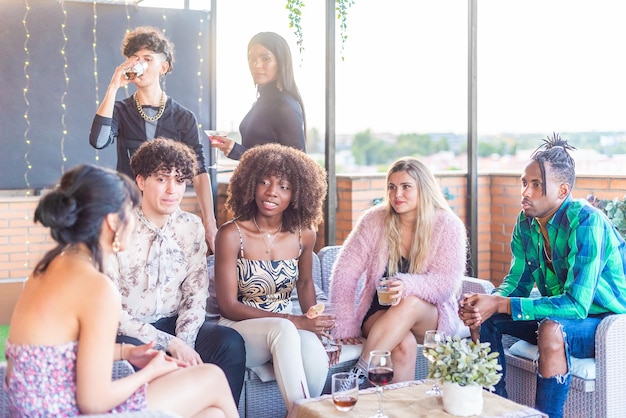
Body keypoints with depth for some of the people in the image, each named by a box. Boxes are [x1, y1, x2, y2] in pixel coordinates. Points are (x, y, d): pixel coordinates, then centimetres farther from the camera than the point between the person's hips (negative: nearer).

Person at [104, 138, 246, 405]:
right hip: (129, 330, -4)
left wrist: (183, 343, -19)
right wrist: (170, 344, -22)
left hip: (173, 324, 4)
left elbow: (196, 295, -1)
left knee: (230, 342, -21)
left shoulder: (192, 227, 1)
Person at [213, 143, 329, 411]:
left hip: (286, 329, 3)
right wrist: (295, 321, -19)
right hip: (239, 329, -3)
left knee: (317, 360, -30)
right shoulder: (231, 235, -13)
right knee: (283, 329, -35)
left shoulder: (303, 234, 0)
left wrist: (316, 327, 2)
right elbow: (228, 306, -12)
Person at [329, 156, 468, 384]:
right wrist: (345, 327, -17)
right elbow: (344, 272, -8)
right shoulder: (374, 220, -4)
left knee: (410, 304, -36)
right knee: (404, 345, -35)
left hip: (432, 318, 0)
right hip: (379, 312, 0)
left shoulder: (448, 226, -7)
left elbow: (447, 282, -17)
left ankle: (360, 372, -33)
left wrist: (408, 286, -38)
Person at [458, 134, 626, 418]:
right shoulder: (526, 222, -3)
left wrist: (500, 305, -34)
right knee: (481, 315, -3)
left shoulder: (587, 223, -26)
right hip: (560, 315, 8)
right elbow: (517, 282, 3)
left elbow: (576, 304, -32)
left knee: (551, 329, -37)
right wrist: (485, 303, -20)